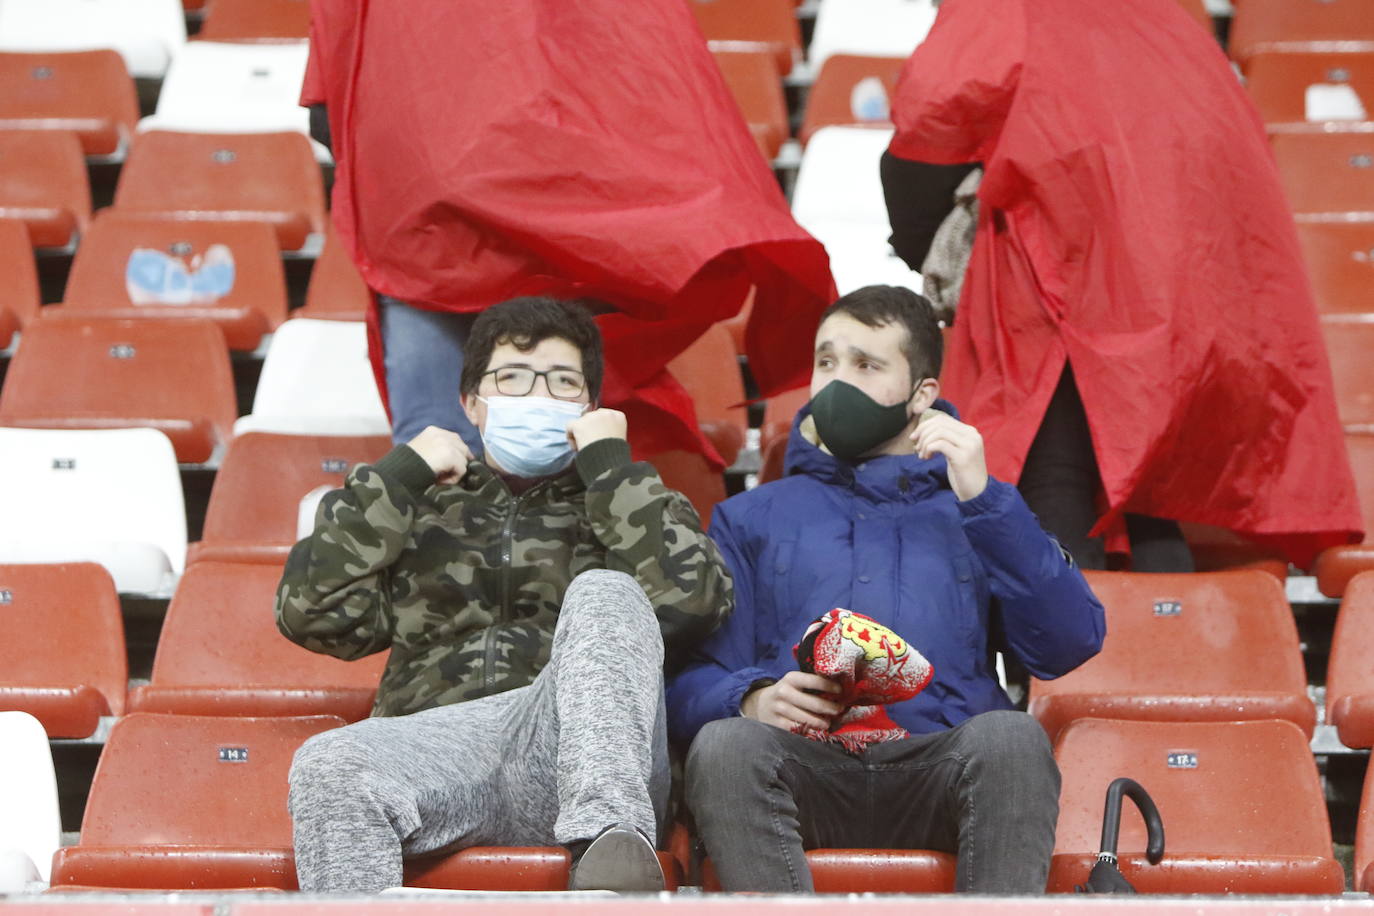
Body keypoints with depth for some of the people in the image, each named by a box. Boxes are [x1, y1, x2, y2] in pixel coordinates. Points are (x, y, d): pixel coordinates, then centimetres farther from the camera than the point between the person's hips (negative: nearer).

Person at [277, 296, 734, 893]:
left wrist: (609, 462, 7)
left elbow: (693, 597, 2)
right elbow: (308, 613, 13)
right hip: (439, 748, 1)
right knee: (329, 764, -32)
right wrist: (401, 473, 13)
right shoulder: (423, 508, 29)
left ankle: (609, 838, -49)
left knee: (604, 594, -28)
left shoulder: (622, 508, 26)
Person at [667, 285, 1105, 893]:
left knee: (1010, 737, -34)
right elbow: (689, 680, 15)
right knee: (726, 744, -34)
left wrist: (982, 498, 4)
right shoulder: (750, 518, 27)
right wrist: (751, 699, -10)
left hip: (938, 769, 0)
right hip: (806, 766, 0)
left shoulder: (974, 512, 26)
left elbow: (1070, 644, 8)